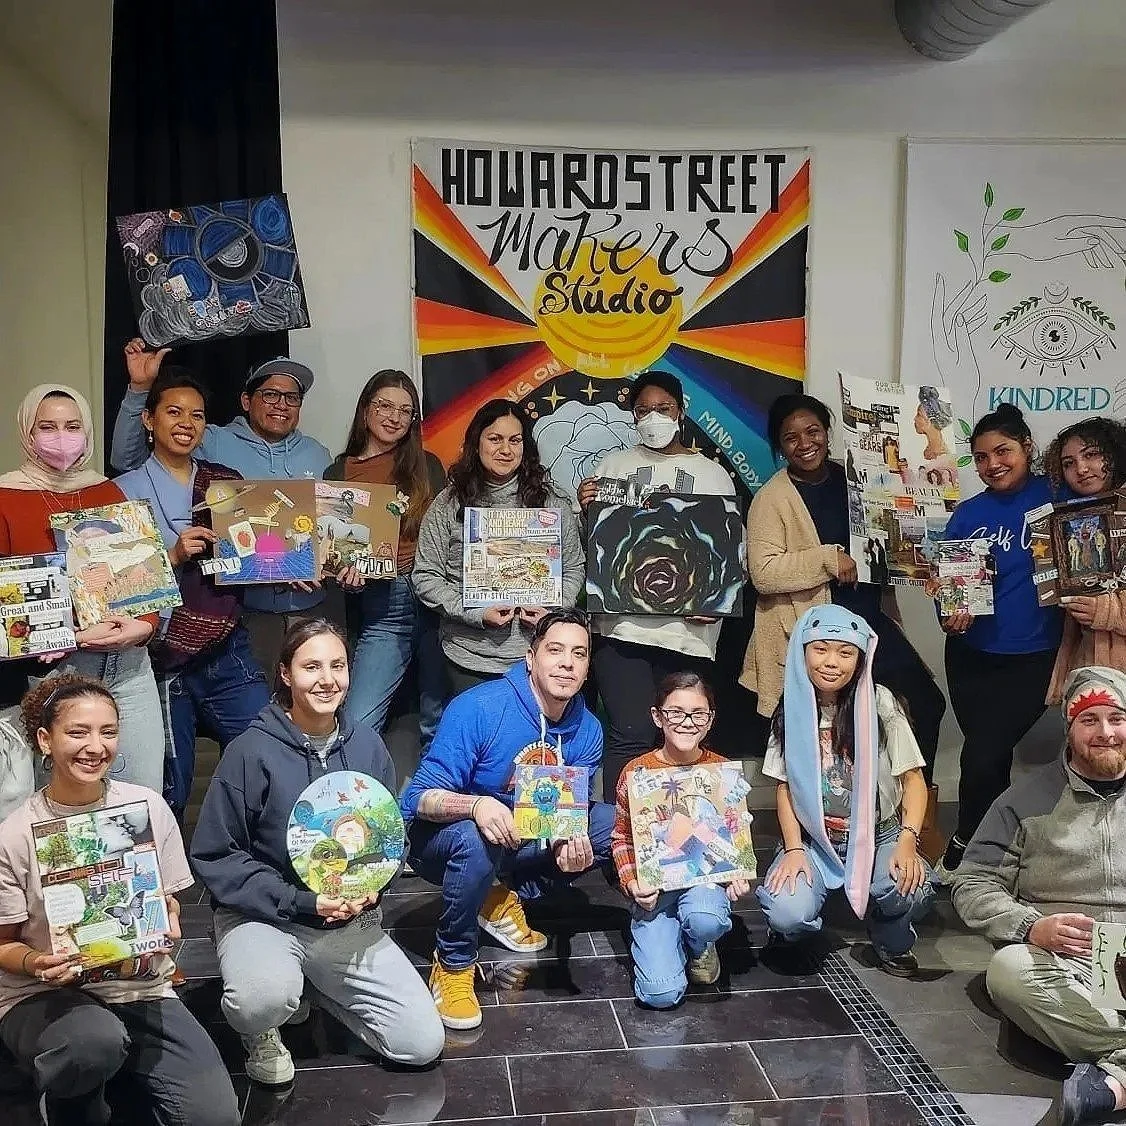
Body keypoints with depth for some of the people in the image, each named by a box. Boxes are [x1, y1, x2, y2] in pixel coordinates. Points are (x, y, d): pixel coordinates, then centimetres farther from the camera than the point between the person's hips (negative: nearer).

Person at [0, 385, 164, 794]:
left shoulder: (109, 492, 12)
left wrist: (143, 626, -11)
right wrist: (68, 636, -16)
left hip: (129, 665, 4)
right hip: (54, 672, -3)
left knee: (145, 798, 4)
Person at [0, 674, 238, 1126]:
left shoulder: (148, 807, -3)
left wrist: (167, 927, -15)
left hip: (141, 987, 3)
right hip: (44, 995, -2)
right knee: (97, 1041, -38)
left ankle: (115, 1084, 14)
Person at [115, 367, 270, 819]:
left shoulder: (227, 483, 10)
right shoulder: (124, 492, 0)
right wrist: (174, 555, -17)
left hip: (228, 654, 3)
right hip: (161, 661, -2)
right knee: (169, 794, 7)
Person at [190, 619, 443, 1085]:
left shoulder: (367, 746, 0)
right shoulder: (252, 751, -14)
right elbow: (214, 857, -12)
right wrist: (299, 902, -20)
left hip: (352, 920, 4)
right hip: (263, 915, -4)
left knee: (424, 1044, -2)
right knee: (266, 997, -38)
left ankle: (317, 985, 22)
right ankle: (260, 1033, 2)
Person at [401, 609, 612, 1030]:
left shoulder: (586, 731, -10)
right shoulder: (479, 708, -26)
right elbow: (420, 798, -27)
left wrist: (570, 843, -29)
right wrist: (477, 805, -47)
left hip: (522, 837, 6)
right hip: (442, 837, -6)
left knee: (613, 823, -5)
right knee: (476, 839, -39)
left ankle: (506, 900, 4)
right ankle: (452, 966, -15)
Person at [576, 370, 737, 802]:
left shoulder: (712, 474, 13)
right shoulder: (614, 465, 14)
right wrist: (585, 509, -6)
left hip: (689, 630, 1)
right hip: (623, 626, -1)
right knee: (630, 738, -9)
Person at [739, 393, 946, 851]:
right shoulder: (771, 498, -6)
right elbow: (763, 572, -17)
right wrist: (828, 559, -23)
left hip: (868, 615, 5)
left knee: (926, 700, 1)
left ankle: (920, 812, 19)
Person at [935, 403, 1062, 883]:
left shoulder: (1058, 496, -4)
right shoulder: (968, 514, 4)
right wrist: (950, 616, -14)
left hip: (1033, 658, -3)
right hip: (972, 658, 3)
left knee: (981, 757, -10)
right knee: (992, 757, 13)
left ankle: (961, 850, 14)